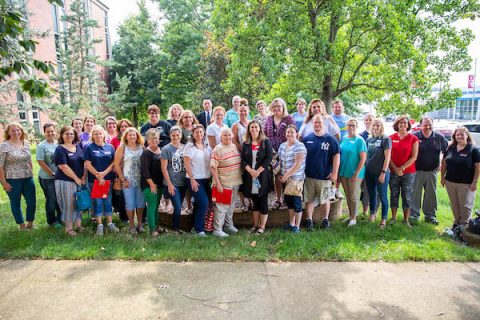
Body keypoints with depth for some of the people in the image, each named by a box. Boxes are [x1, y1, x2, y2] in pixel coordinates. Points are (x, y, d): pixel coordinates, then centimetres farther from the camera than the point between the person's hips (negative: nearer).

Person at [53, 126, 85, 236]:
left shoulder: (79, 146, 8)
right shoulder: (60, 149, -8)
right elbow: (64, 167, -15)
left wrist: (84, 177, -4)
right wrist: (76, 179, -15)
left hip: (80, 180, 5)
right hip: (66, 181, -5)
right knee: (68, 205, 3)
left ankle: (79, 225, 25)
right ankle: (69, 227, 16)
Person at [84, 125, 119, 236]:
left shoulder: (110, 147, 6)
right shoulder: (89, 147, 0)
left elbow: (114, 162, 2)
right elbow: (88, 164, -5)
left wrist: (104, 173, -11)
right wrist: (98, 176, -11)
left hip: (108, 179, 2)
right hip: (94, 179, -2)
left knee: (108, 201, 9)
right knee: (97, 202, 3)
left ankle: (110, 223, 18)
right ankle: (99, 225, 12)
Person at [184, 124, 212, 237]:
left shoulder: (207, 146, 9)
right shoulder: (190, 146, -6)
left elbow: (211, 162, 12)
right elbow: (187, 164, -9)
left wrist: (212, 177, 0)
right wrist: (192, 180, -14)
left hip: (206, 179, 6)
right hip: (195, 180, -5)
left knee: (199, 204, 13)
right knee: (204, 203, -12)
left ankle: (196, 226, 26)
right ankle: (199, 229, 1)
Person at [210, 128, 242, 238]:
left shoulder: (235, 146, 8)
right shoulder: (218, 149, -13)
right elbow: (213, 167, -16)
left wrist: (240, 178, 12)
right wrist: (218, 183, -20)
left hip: (235, 182, 7)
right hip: (224, 183, -7)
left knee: (231, 205, 18)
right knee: (221, 206, 0)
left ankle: (229, 225, 33)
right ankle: (217, 229, 10)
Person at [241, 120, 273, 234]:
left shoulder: (266, 142, 1)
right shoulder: (245, 144, 10)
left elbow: (269, 158, -8)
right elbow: (243, 160, 2)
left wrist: (258, 171, -15)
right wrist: (251, 171, -14)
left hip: (263, 175, -3)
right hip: (249, 176, 3)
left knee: (263, 201, 2)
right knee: (255, 202, 12)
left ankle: (262, 227, 11)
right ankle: (255, 225, 22)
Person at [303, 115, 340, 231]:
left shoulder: (330, 139, -3)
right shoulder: (307, 139, 3)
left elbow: (336, 156, -4)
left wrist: (334, 172, -9)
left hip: (325, 176, -2)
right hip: (309, 175, 2)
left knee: (324, 199, 11)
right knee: (309, 199, 7)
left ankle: (325, 220, 27)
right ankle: (309, 220, 18)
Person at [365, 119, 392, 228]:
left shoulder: (385, 139, -7)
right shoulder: (369, 140, 9)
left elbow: (387, 157, -11)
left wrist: (383, 172, -15)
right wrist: (365, 169, 9)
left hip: (381, 173, -5)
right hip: (369, 172, 5)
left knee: (382, 196, 4)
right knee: (371, 195, 16)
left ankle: (384, 219, 15)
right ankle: (372, 215, 31)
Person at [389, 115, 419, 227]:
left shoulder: (413, 138, 0)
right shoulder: (391, 138, 3)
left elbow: (414, 157, -5)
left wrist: (402, 168, -13)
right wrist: (395, 169, -10)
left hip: (408, 173, -1)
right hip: (393, 172, 1)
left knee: (407, 196, 4)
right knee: (394, 195, 8)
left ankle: (406, 219, 15)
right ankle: (393, 218, 19)